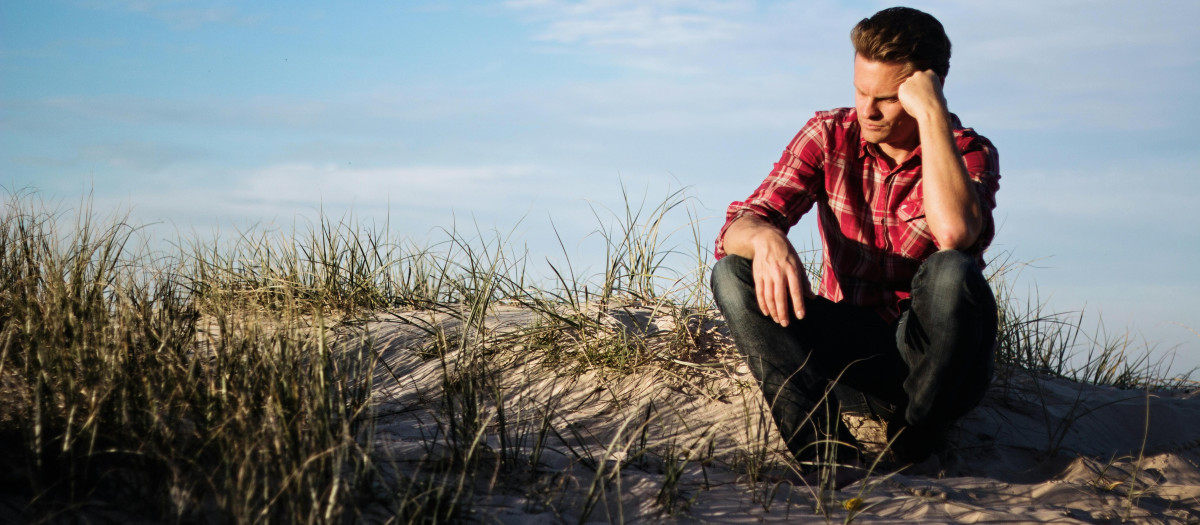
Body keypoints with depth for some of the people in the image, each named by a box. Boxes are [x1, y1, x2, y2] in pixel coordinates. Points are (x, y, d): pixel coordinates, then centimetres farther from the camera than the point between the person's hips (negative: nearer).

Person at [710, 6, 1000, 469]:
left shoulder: (969, 154, -7)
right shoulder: (829, 136, 1)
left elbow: (956, 231, -32)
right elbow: (738, 227, -9)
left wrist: (932, 115, -27)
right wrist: (764, 237, -35)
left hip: (929, 354, -3)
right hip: (844, 349, 3)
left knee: (953, 273, -35)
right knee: (733, 273, -20)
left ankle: (914, 454, -17)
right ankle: (827, 455, -33)